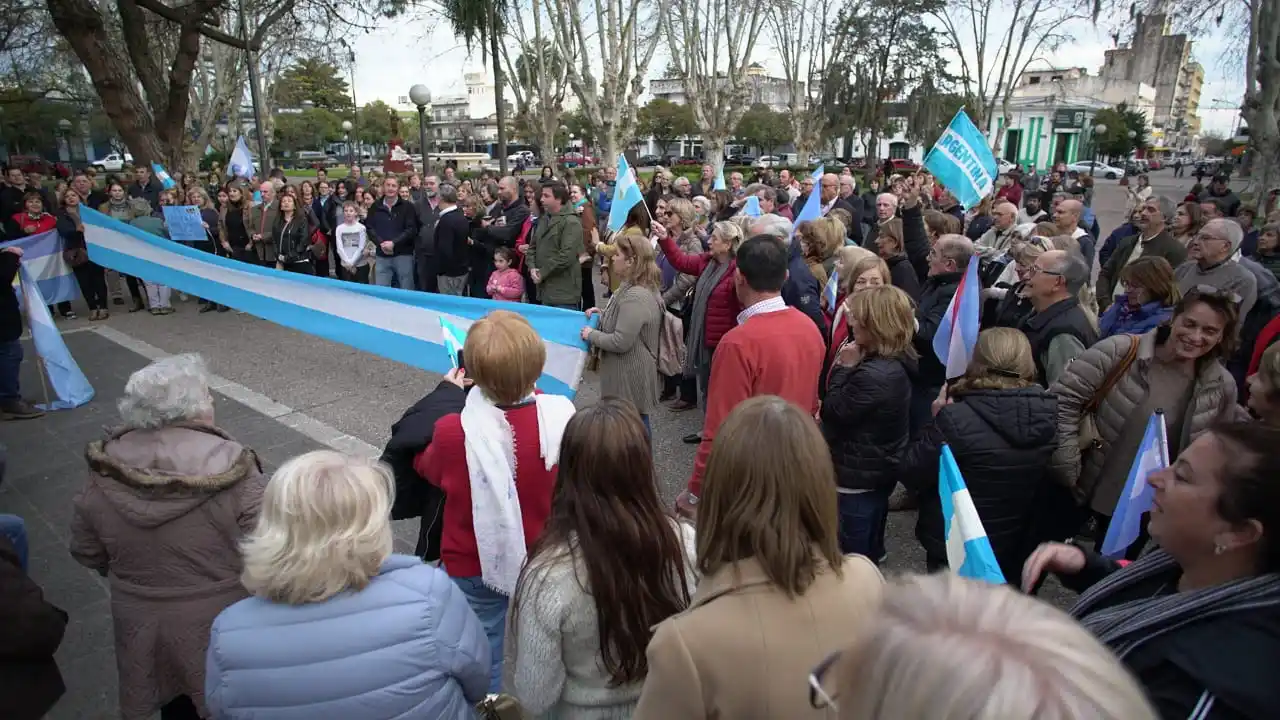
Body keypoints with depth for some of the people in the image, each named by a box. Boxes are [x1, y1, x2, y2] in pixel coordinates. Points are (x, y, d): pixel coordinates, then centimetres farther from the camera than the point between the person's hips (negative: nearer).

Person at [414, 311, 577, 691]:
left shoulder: (454, 431, -28)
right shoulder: (561, 415, -24)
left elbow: (427, 467, -3)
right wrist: (526, 389, 10)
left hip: (478, 568, -2)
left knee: (484, 658, 19)